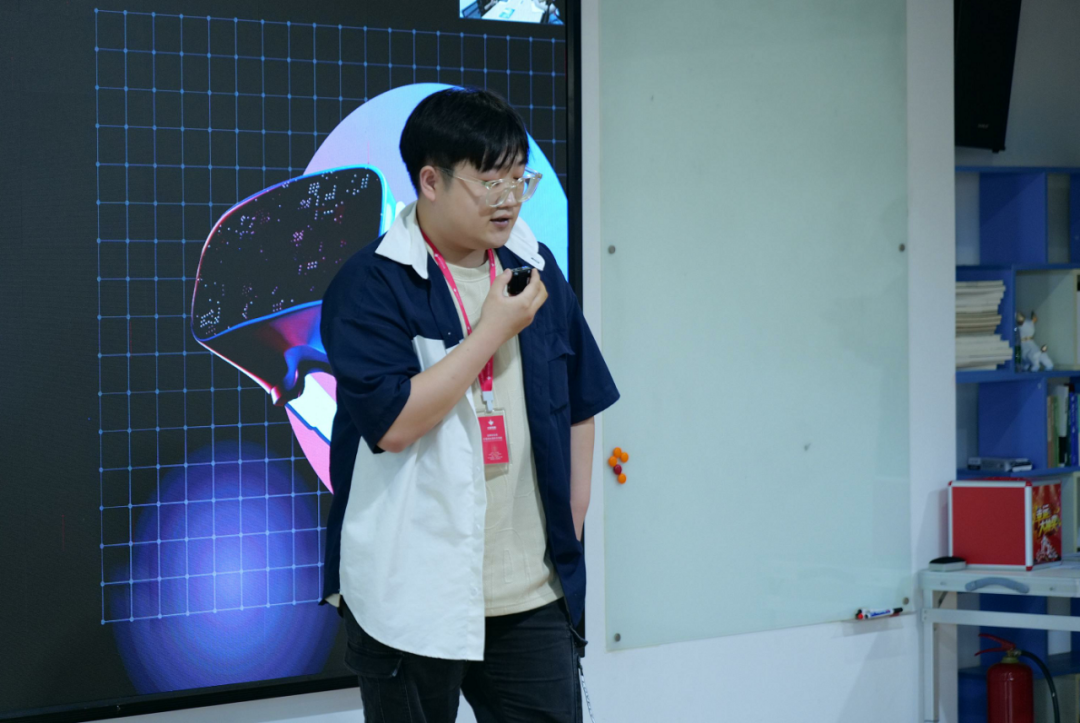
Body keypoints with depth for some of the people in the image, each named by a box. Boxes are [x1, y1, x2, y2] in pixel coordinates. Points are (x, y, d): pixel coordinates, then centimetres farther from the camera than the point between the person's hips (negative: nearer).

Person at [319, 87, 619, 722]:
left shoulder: (537, 269, 10)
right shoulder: (372, 285, -9)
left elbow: (579, 407, 17)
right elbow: (392, 422, -21)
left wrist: (570, 536, 12)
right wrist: (494, 329, -16)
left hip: (532, 598, 5)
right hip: (413, 598, -5)